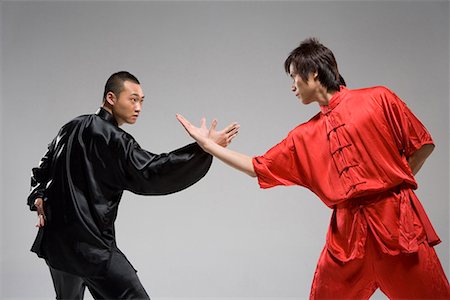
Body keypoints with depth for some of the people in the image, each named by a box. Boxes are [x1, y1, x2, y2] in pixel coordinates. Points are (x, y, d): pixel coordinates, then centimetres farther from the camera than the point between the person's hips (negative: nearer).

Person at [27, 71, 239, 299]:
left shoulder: (73, 128, 12)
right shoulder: (110, 139, -15)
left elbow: (43, 170, 19)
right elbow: (151, 172, -23)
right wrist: (205, 148, -25)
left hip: (56, 238, 9)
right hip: (88, 243, -9)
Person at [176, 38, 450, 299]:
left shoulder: (379, 99, 2)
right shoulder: (305, 136, 12)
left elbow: (423, 145, 5)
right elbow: (258, 167, 15)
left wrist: (395, 183, 0)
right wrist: (207, 144, 15)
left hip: (397, 220, -4)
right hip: (347, 230, 4)